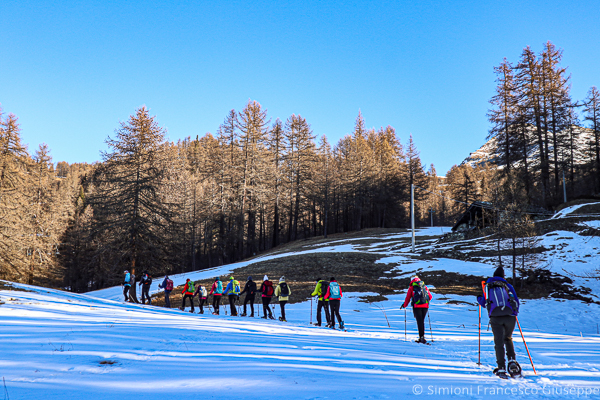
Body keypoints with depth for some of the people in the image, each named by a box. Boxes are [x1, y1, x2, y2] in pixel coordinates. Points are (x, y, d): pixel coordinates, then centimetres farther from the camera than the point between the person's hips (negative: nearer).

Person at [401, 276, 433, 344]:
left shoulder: (411, 287, 9)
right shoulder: (424, 286, 18)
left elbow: (408, 298, 9)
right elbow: (430, 297, 17)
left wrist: (404, 305, 24)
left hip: (417, 306, -3)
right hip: (425, 306, 3)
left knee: (420, 322, -3)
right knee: (422, 321, 12)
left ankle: (422, 337, -13)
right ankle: (421, 338, 12)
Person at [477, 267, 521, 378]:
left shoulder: (487, 286, 14)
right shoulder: (507, 285, 13)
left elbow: (484, 303, 19)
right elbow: (517, 302, 13)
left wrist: (479, 299, 41)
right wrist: (515, 311, 33)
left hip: (495, 318, -1)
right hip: (510, 316, 1)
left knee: (499, 342, 2)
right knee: (508, 339, 22)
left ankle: (501, 369, -6)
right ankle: (512, 361, 5)